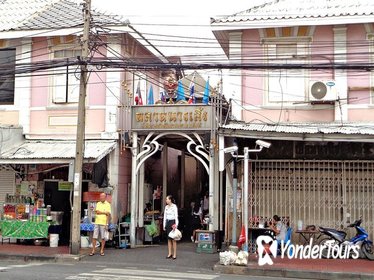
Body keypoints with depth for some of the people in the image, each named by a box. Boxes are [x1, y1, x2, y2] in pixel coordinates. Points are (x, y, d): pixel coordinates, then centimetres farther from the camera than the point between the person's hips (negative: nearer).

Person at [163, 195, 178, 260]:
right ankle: (170, 253, 12)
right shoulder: (166, 207, 11)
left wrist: (176, 224, -17)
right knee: (169, 239, 7)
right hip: (167, 222, 6)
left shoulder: (174, 206, -8)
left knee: (173, 239, -4)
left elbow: (176, 216, -11)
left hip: (172, 222, -6)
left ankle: (174, 254, 0)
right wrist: (164, 225, 13)